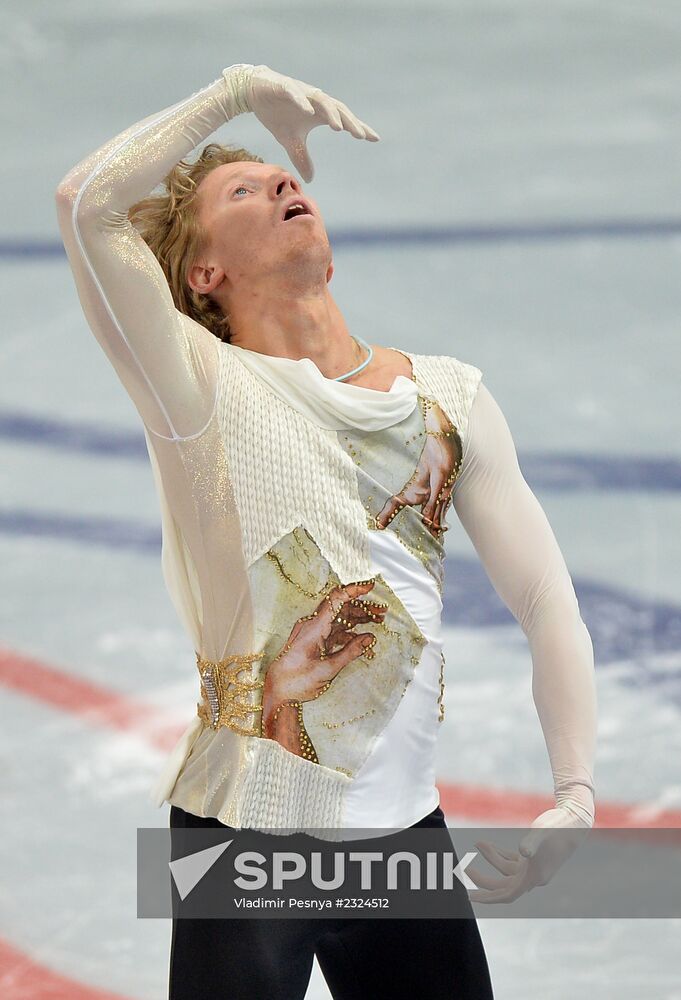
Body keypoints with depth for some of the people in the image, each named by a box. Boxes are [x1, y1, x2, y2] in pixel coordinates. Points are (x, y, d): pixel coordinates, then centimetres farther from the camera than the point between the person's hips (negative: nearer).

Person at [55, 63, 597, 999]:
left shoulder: (450, 396, 7)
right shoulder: (207, 391, -7)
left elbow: (546, 602, 6)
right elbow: (86, 202, -21)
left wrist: (576, 796, -7)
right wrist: (240, 90, -10)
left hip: (405, 822, 4)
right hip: (249, 829, -4)